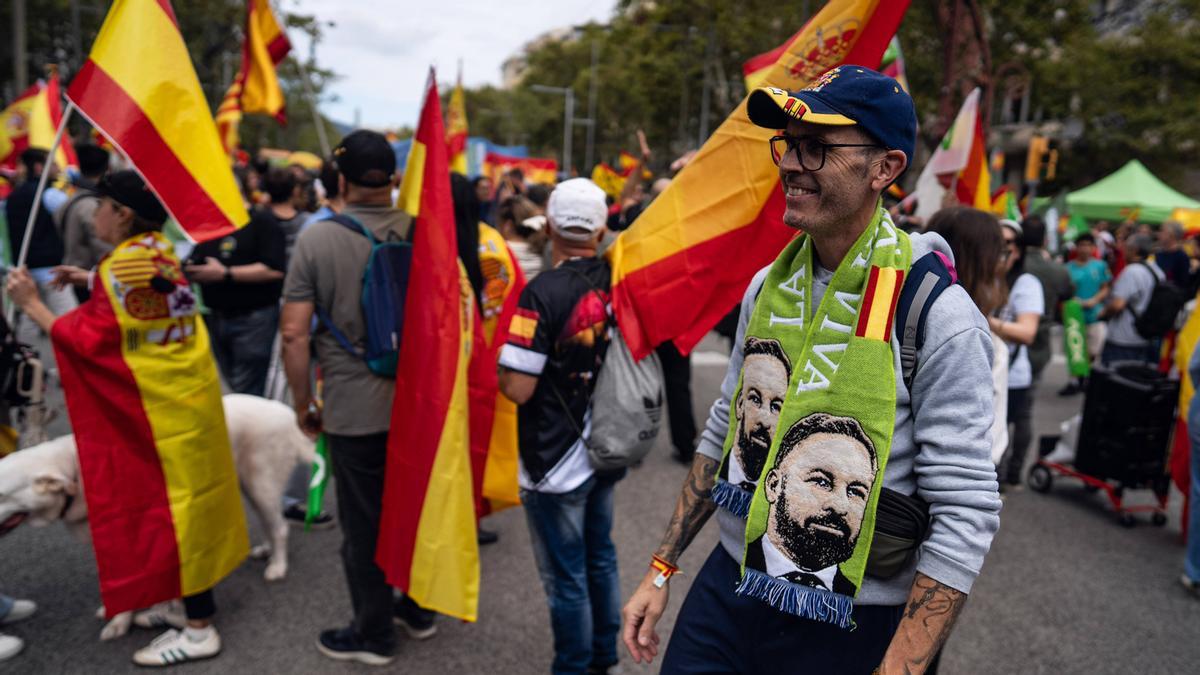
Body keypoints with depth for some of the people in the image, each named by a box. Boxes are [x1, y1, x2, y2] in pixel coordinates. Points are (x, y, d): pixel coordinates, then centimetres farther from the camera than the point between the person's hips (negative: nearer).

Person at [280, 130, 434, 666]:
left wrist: (303, 405, 1)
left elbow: (294, 333, -11)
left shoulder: (316, 239, -10)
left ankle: (373, 634, 27)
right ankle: (419, 609, 37)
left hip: (355, 410, -3)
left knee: (364, 525, 11)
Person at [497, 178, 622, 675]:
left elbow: (517, 388, -21)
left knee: (566, 579, 9)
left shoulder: (544, 292, -22)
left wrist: (503, 366, -1)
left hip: (556, 464, -6)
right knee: (600, 560, 22)